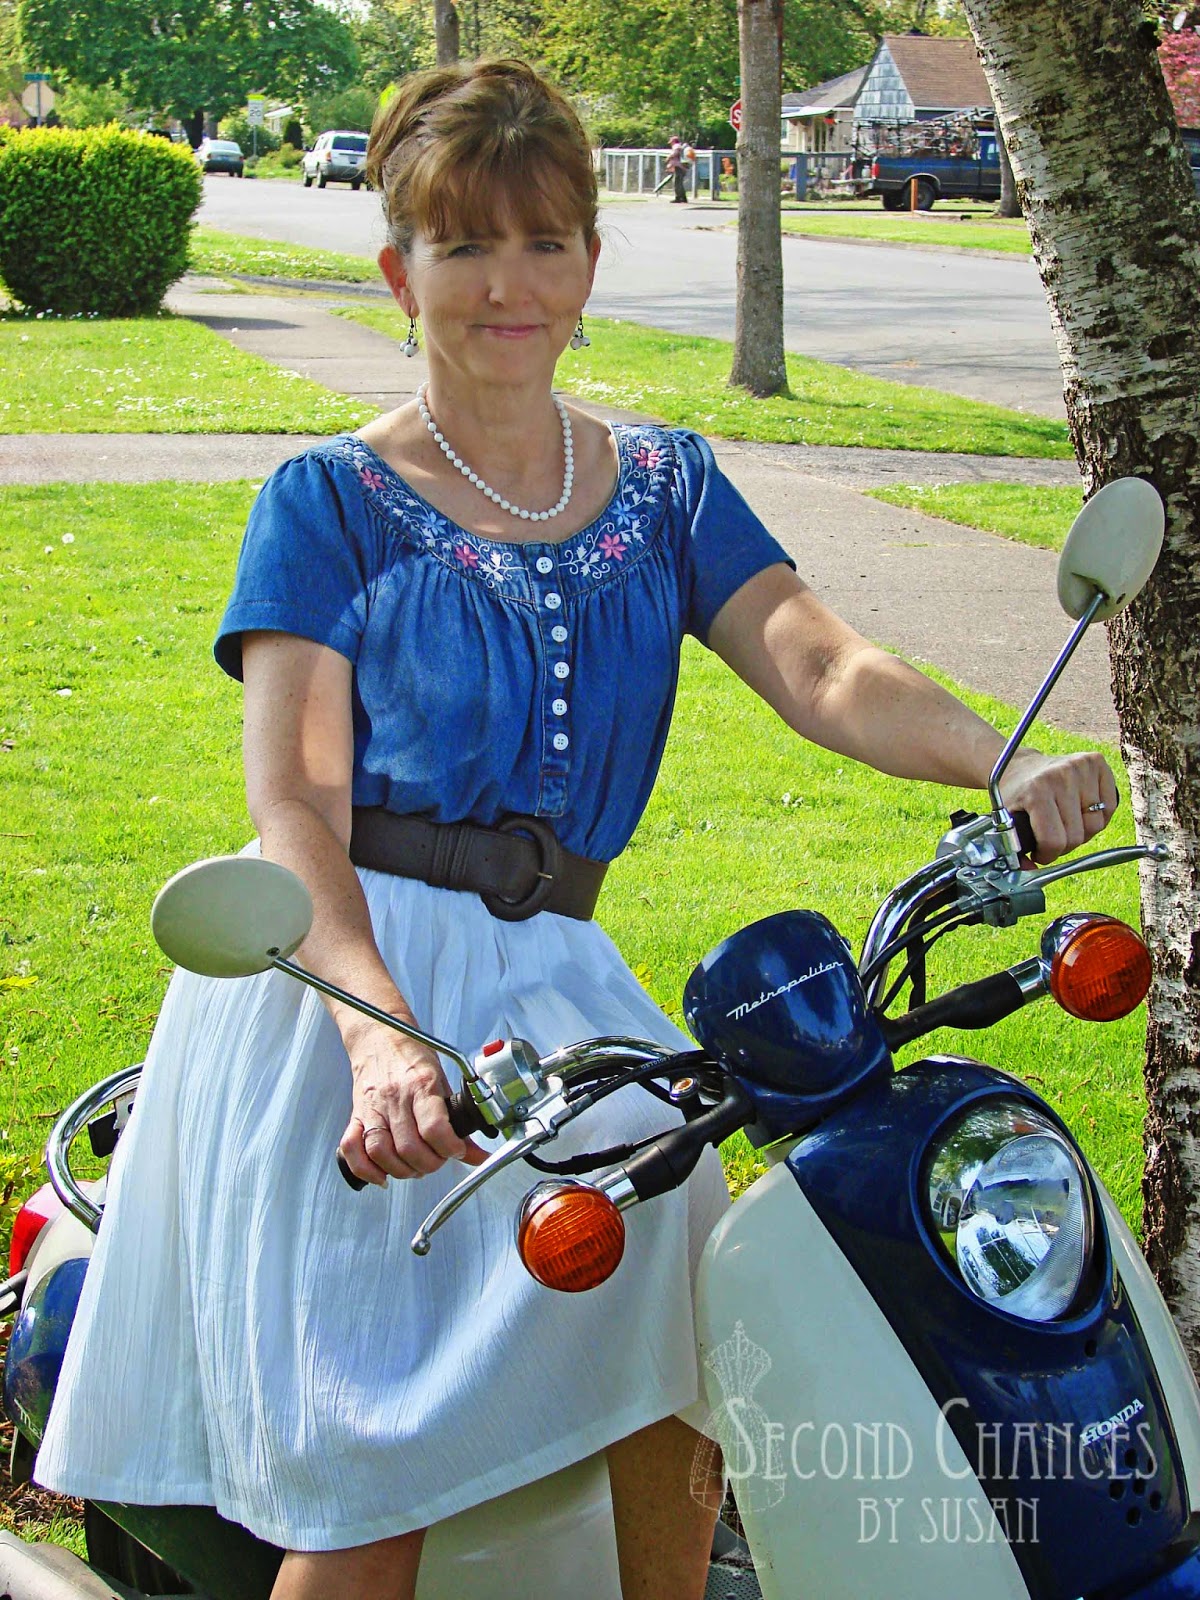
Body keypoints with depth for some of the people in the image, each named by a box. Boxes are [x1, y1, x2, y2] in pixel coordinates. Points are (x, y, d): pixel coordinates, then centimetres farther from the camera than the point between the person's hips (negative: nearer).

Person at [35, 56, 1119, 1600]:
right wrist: (381, 1038, -29)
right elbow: (293, 800, -11)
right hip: (338, 977, -3)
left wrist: (1004, 762, -24)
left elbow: (821, 668, -3)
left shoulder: (666, 486, 13)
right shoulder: (327, 502, 1)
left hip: (546, 972, 4)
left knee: (687, 1324, -17)